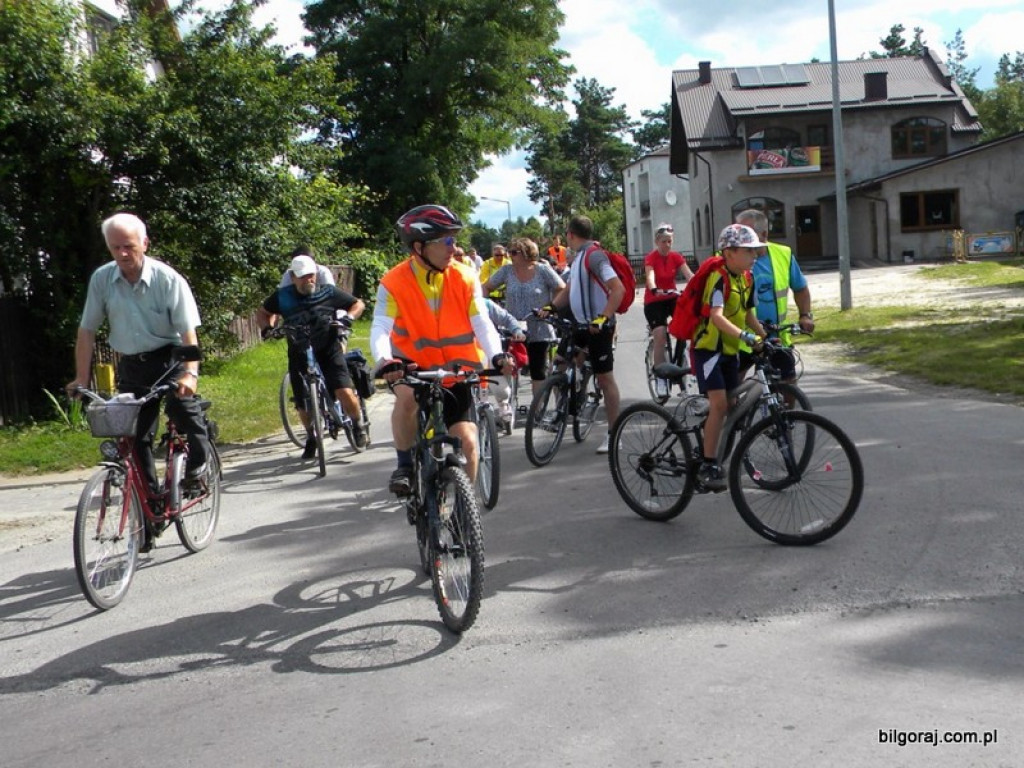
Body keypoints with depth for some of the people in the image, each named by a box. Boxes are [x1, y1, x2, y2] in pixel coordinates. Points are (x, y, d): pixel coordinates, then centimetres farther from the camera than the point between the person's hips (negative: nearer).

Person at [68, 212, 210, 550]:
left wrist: (190, 373, -30)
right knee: (137, 439, 2)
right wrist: (81, 379, 0)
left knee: (187, 413, -21)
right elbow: (87, 331, 4)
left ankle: (197, 469, 9)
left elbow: (188, 332, -16)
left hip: (169, 359, -3)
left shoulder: (168, 279, -13)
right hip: (131, 366, 3)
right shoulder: (101, 279, -3)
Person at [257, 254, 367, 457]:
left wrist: (348, 317, -14)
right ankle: (311, 438, 33)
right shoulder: (282, 297, -3)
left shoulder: (328, 292, -5)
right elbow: (262, 313, 13)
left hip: (329, 350, -2)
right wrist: (267, 328, -7)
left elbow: (358, 304, 5)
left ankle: (358, 423, 11)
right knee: (303, 405, 3)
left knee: (346, 394, -19)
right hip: (299, 354, 2)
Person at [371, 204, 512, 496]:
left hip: (456, 371, 2)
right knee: (407, 396, -35)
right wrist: (385, 361, -45)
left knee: (466, 442, -10)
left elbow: (482, 323, -15)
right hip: (413, 366, -1)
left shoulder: (465, 277, -9)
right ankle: (405, 465, -11)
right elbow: (381, 329, -24)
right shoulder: (394, 283, -14)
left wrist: (497, 356, -34)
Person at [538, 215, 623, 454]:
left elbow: (618, 289, -26)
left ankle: (613, 434, 3)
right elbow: (571, 289, 22)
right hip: (580, 323, 10)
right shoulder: (577, 257, 14)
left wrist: (603, 318, -32)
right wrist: (550, 306, 7)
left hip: (598, 326, -10)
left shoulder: (594, 256, -17)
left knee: (605, 378, -4)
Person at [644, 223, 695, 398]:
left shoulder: (676, 257, -1)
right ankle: (660, 377, -8)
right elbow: (650, 277, -32)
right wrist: (654, 290, -54)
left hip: (671, 298, 4)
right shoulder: (650, 258, -13)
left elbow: (689, 275, -15)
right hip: (654, 301, -4)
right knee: (660, 337, -18)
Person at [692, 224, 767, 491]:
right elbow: (716, 317, -34)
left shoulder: (747, 278, 5)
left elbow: (748, 315, 13)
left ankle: (719, 459, 23)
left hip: (730, 350, 8)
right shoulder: (719, 278, -21)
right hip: (708, 347, -8)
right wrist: (746, 336, -46)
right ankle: (707, 466, -10)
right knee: (719, 404, -17)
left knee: (733, 405, 9)